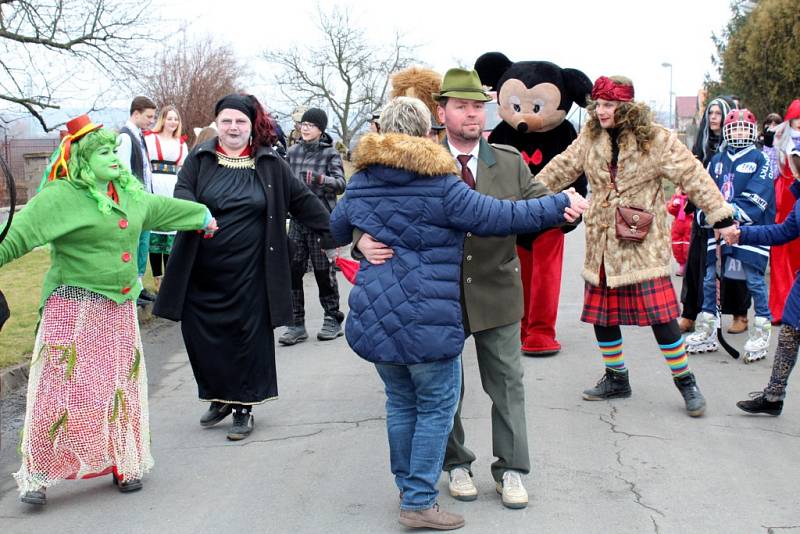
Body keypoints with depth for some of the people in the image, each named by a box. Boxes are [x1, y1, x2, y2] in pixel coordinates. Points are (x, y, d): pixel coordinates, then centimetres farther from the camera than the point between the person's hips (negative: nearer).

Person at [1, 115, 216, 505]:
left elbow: (161, 208, 29)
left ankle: (123, 463, 27)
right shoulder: (61, 197, -12)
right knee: (63, 391, -6)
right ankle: (38, 473, 6)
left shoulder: (128, 192, 12)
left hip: (119, 309, 7)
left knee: (122, 388, 12)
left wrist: (202, 215, 42)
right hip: (75, 309, -7)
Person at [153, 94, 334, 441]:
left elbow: (303, 201, 8)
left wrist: (333, 234, 2)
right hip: (202, 272, 1)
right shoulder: (199, 160, 6)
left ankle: (244, 408, 15)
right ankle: (219, 398, 26)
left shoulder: (270, 164, 5)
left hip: (248, 272, -1)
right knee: (201, 335, 5)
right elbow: (181, 194, -5)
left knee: (248, 337, 1)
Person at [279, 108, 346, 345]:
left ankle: (333, 321, 17)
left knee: (324, 270, 2)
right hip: (297, 219, 4)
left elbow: (340, 184, -14)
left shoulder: (330, 153, -4)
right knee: (293, 270, 1)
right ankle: (296, 324, 7)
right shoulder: (292, 151, 10)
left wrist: (320, 178, -30)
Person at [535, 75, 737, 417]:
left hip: (643, 242, -5)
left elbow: (693, 176, -8)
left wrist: (721, 217, -12)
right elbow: (560, 169, 17)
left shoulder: (656, 139, -8)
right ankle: (616, 379, 28)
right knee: (601, 314, 9)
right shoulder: (590, 138, 6)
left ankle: (685, 382, 8)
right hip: (602, 242, 5)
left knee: (659, 313, -8)